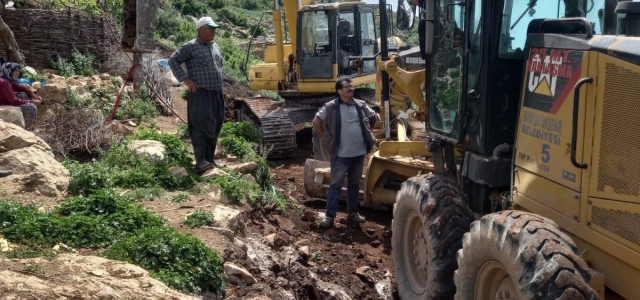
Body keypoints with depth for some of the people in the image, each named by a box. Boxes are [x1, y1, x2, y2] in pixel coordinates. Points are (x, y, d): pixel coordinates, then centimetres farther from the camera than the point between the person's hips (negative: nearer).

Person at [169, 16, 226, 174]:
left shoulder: (216, 47, 17)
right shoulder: (190, 47, -6)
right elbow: (173, 60, -7)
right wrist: (185, 79, -12)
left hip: (217, 93, 8)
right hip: (200, 94, -8)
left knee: (215, 127, 10)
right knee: (201, 127, -11)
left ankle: (210, 159, 19)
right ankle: (201, 162, -11)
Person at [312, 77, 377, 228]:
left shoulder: (361, 105, 4)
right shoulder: (331, 107, -9)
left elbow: (373, 117, 20)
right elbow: (316, 121, -3)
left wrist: (367, 133, 16)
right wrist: (324, 138, -4)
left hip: (359, 153, 4)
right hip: (341, 154, -4)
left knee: (354, 183, 14)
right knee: (336, 184, -2)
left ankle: (353, 213, 26)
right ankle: (330, 216, 3)